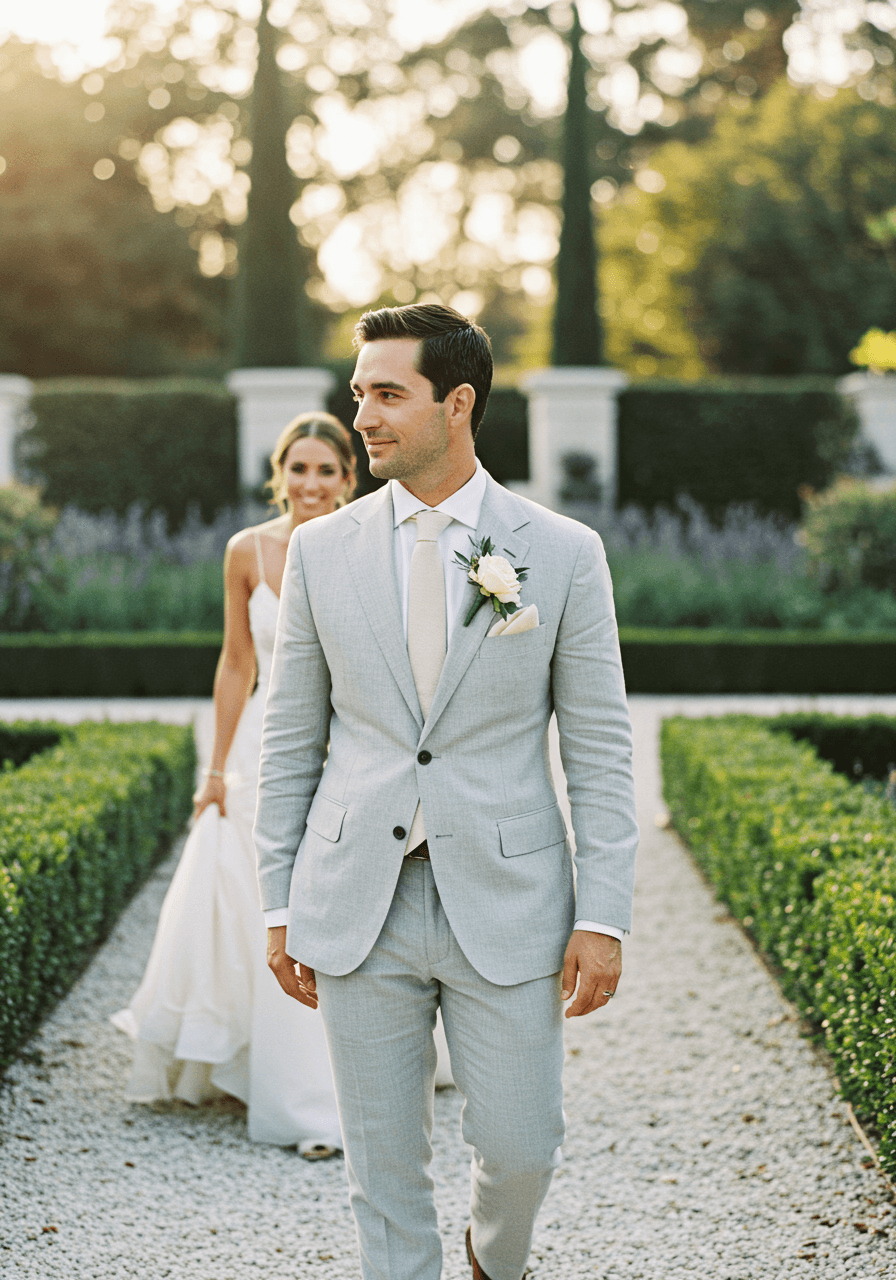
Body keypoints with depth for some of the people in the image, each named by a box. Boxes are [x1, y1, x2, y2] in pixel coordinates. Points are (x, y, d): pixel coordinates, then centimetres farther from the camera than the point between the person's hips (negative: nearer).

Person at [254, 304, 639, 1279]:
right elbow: (289, 740, 7)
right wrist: (279, 907, 4)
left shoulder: (563, 554, -1)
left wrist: (603, 917, -6)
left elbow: (599, 751, 0)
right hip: (357, 905, 1)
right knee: (383, 1167, 6)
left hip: (505, 905, -1)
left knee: (519, 1149, 6)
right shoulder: (322, 550, 4)